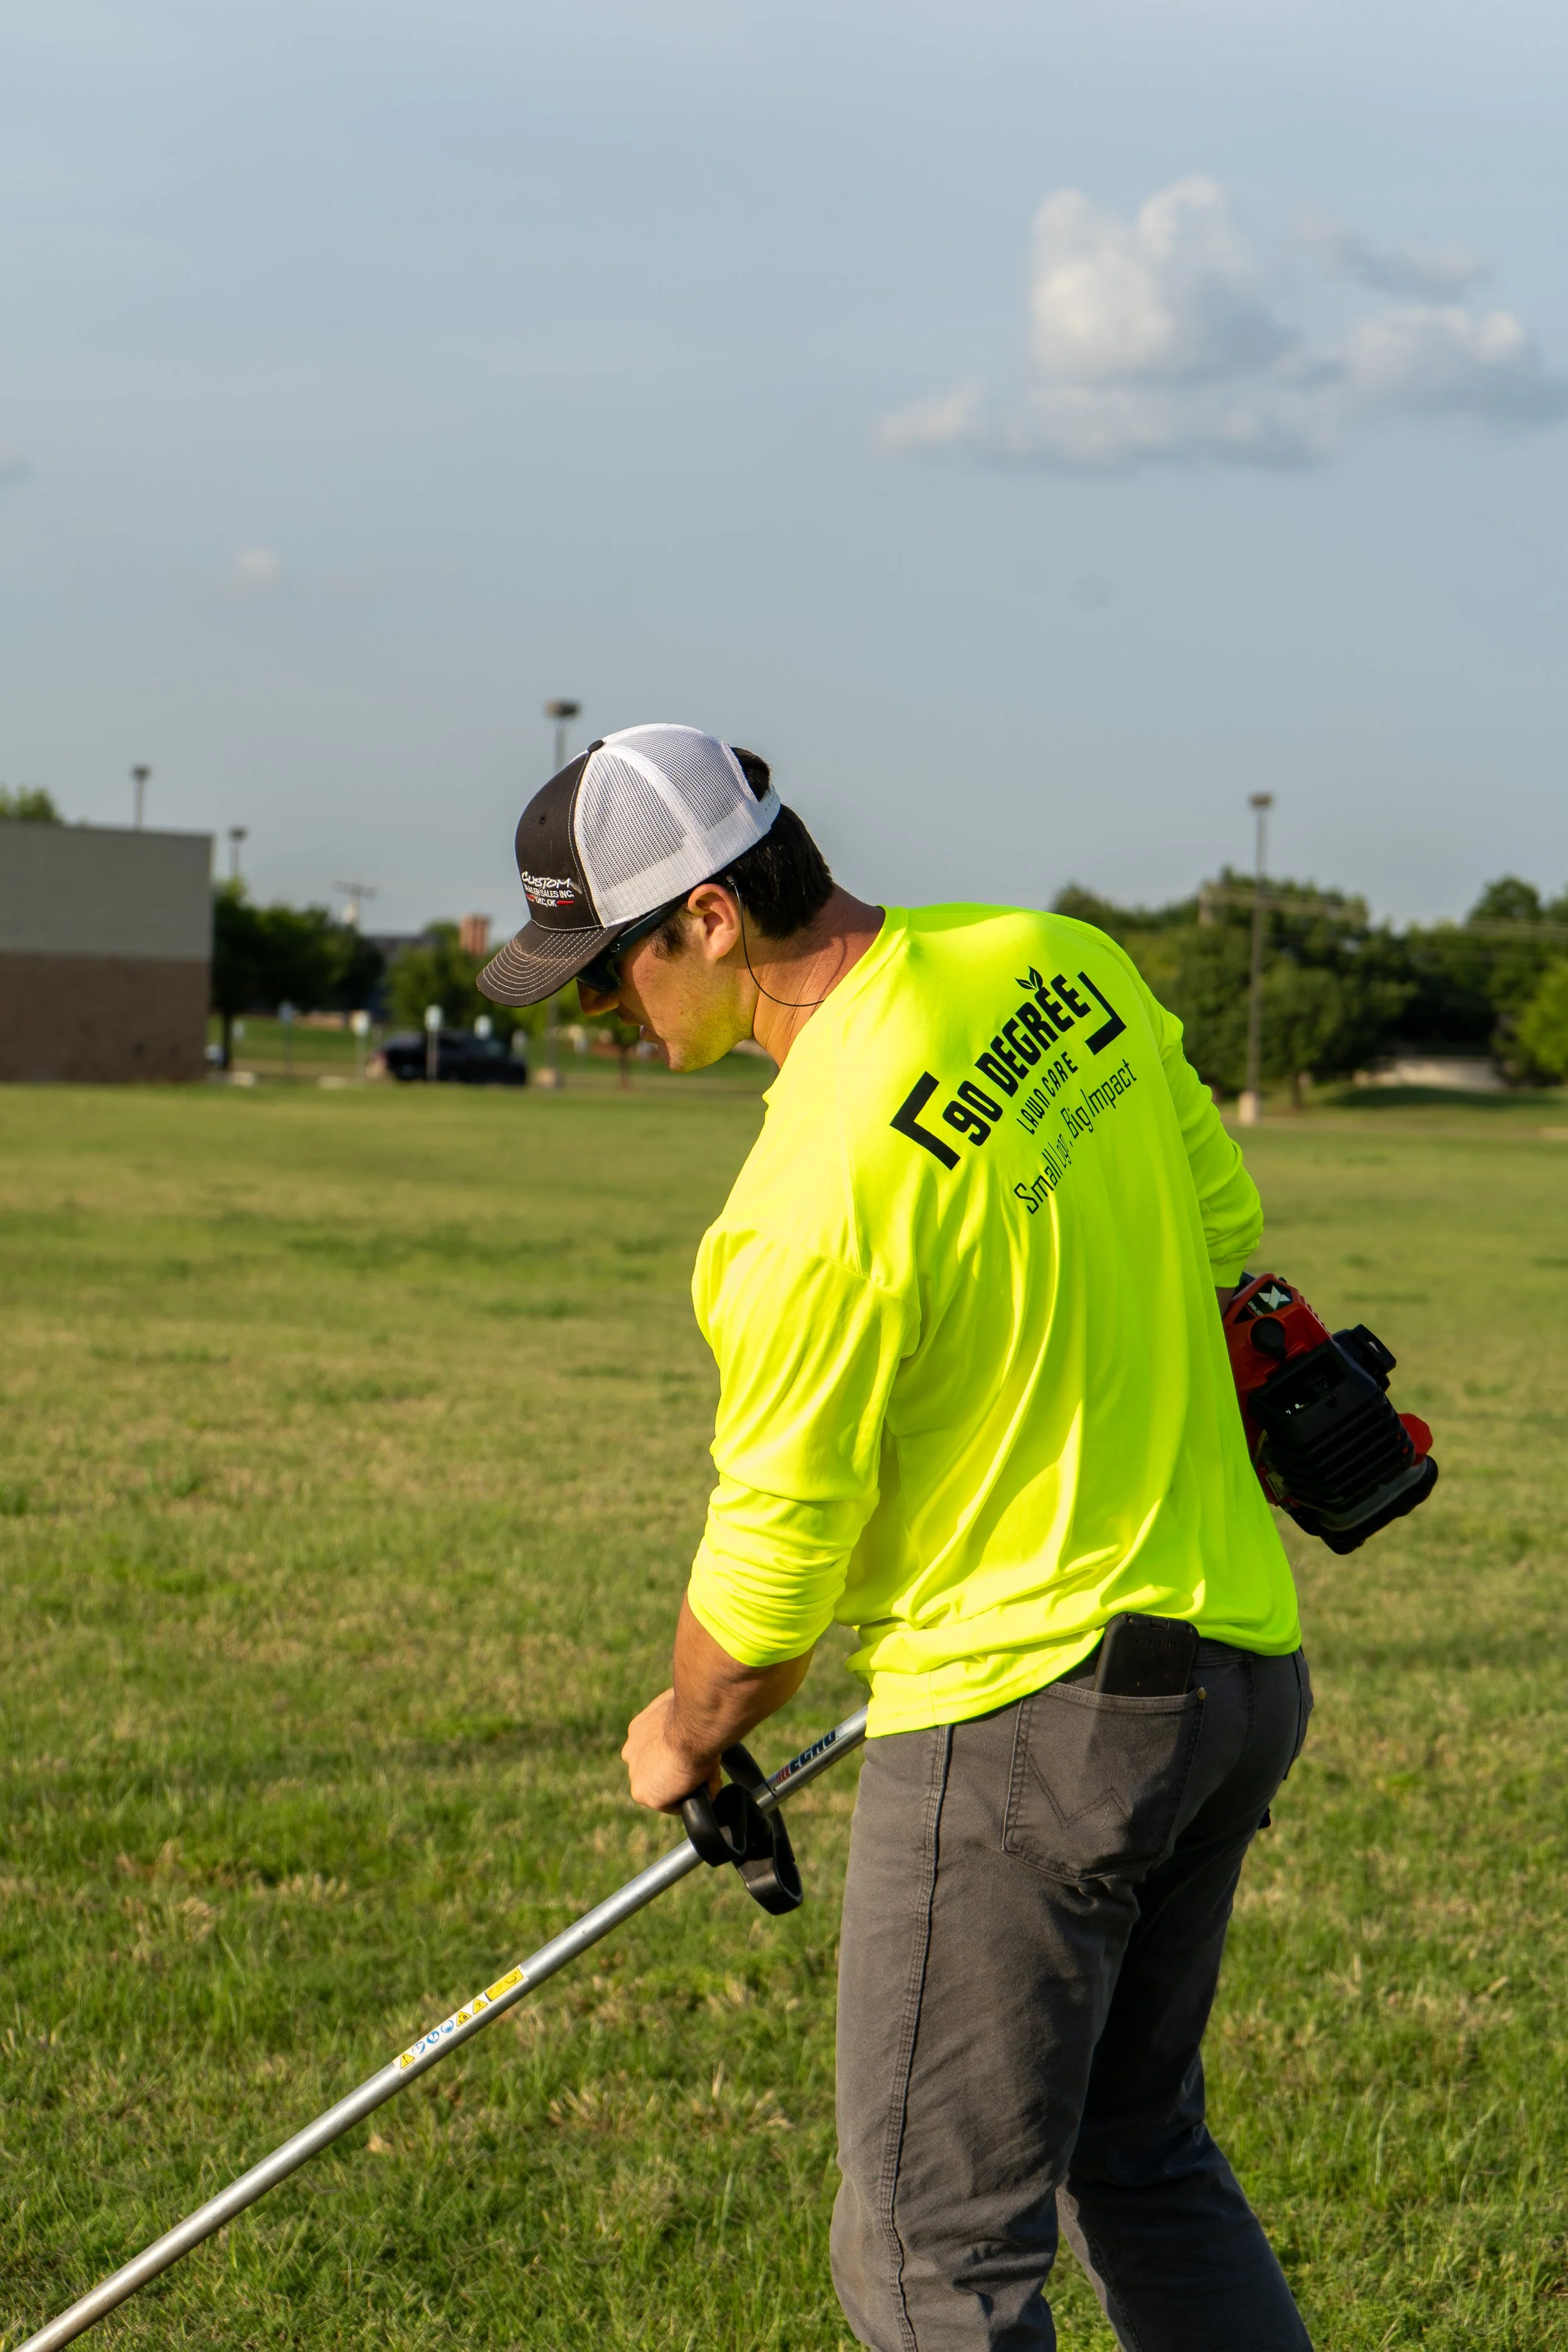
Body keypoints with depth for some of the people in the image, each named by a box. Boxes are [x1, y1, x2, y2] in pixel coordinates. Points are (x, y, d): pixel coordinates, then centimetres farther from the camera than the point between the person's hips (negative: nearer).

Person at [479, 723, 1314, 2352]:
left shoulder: (815, 1195, -23)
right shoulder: (1064, 965, -1)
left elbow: (770, 1571, -12)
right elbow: (1218, 1227, 13)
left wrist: (685, 1741, 9)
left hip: (1025, 1723, -9)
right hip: (1238, 1656, 9)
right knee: (1137, 2151, 23)